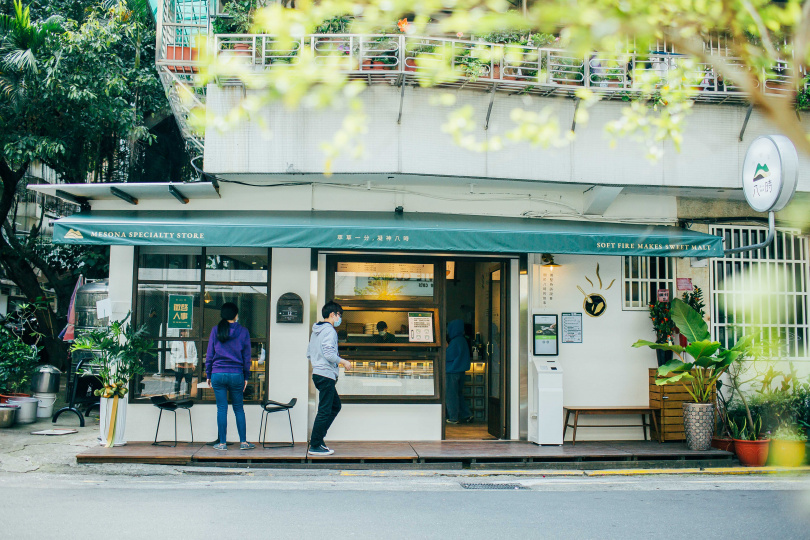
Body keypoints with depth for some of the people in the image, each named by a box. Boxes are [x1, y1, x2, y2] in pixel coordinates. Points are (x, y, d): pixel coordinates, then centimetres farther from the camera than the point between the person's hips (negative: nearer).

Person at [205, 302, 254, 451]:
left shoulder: (215, 330, 1)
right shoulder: (243, 331, 1)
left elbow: (209, 354, 3)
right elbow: (246, 356, 4)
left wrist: (208, 375, 10)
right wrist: (246, 377, 11)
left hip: (218, 374, 0)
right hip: (236, 375, 0)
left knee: (221, 408, 5)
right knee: (239, 408, 10)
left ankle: (222, 443, 8)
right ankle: (243, 442, 11)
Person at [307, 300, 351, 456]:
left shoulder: (316, 331, 17)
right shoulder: (329, 331, -13)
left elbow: (309, 353, 20)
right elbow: (329, 353, -22)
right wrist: (343, 362, -11)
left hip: (317, 373, 10)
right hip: (326, 375, -10)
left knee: (335, 405, 18)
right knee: (324, 411, -5)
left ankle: (317, 438, 17)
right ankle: (315, 446, -1)